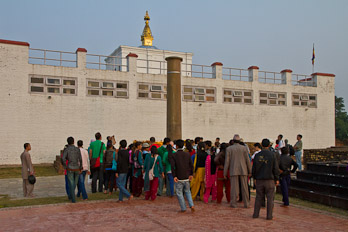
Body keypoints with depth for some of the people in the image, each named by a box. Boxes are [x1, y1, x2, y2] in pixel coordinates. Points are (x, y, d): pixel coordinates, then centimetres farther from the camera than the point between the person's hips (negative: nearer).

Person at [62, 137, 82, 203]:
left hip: (70, 169, -2)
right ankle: (71, 195, 35)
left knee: (71, 184, 3)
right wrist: (80, 168, 3)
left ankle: (73, 199, -1)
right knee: (75, 183, 21)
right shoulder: (77, 149, 2)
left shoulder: (66, 150, -3)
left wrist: (65, 167, -6)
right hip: (77, 168, 2)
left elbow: (63, 158, -18)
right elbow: (80, 159, -4)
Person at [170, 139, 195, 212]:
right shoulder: (187, 154, 3)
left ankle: (183, 208, 11)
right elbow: (191, 165, 3)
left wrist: (174, 176, -12)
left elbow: (172, 166, -16)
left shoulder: (174, 155, -7)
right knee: (187, 191, 19)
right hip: (186, 177, 4)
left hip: (179, 178, -4)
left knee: (179, 193, 8)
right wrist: (191, 174, 11)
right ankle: (191, 205, 4)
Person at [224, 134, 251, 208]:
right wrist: (250, 171, 9)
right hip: (243, 170, 1)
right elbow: (248, 160, 1)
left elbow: (227, 161, -2)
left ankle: (233, 204, 2)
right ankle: (246, 204, 9)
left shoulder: (229, 149, -1)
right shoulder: (244, 148, 2)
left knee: (234, 188, 1)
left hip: (233, 171, -1)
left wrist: (225, 173, 2)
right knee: (244, 188, 6)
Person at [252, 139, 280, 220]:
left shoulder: (257, 155, -1)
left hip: (259, 180, 3)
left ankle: (256, 214, 14)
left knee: (259, 197, 11)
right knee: (270, 198, 5)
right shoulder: (272, 155, -7)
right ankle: (269, 215, 6)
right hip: (269, 180, -2)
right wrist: (277, 179, 5)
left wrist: (255, 177, 17)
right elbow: (276, 168, -5)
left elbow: (254, 168, 4)